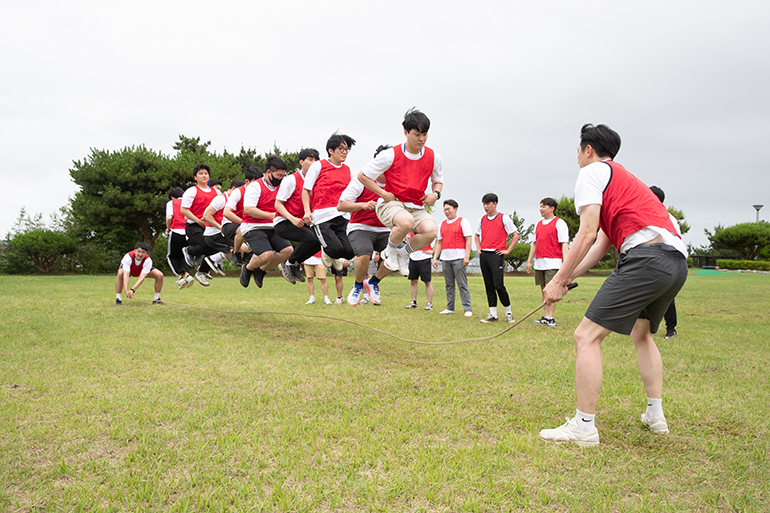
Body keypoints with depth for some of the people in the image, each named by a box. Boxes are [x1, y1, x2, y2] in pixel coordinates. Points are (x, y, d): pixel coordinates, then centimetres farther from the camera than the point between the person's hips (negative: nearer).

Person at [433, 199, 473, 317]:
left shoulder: (463, 222, 1)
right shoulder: (443, 224, 17)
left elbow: (468, 240, -5)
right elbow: (439, 242, 18)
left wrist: (467, 256, -14)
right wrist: (435, 258, 11)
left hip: (458, 257, -5)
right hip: (445, 258, 6)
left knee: (462, 284, -6)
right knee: (449, 284, 9)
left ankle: (468, 309, -1)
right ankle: (450, 308, 16)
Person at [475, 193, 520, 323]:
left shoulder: (503, 218, -2)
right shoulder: (482, 219, 14)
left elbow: (516, 235, 0)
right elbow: (477, 235, 30)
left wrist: (507, 250, -5)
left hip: (496, 255, -5)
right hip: (483, 255, 5)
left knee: (499, 285, -11)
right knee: (489, 286, 6)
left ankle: (508, 312, 6)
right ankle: (493, 315, 11)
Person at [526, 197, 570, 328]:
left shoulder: (559, 223, -2)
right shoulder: (538, 225, 18)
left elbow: (564, 244, -7)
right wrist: (529, 261, 19)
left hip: (553, 262, -6)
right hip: (539, 263, 6)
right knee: (544, 290, 8)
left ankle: (550, 318, -6)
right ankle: (545, 317, 12)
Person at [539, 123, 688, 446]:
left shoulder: (593, 172, 5)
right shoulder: (624, 178, 32)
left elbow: (587, 233, -7)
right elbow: (603, 242, 28)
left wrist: (559, 280, -2)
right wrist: (568, 277, 26)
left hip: (647, 256, -10)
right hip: (678, 261, 10)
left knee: (587, 335, -8)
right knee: (641, 333, 28)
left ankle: (584, 427, -6)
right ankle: (655, 415, 31)